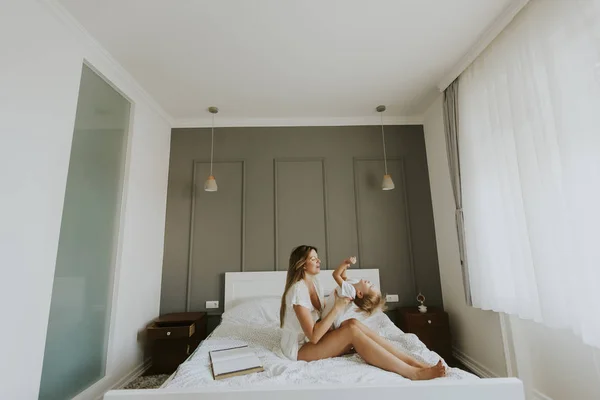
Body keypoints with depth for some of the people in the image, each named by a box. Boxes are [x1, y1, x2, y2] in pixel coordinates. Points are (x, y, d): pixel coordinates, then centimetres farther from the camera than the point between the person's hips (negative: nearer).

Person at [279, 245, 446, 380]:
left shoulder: (314, 282, 5)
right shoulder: (298, 290, -24)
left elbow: (320, 317, 8)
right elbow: (313, 336, -27)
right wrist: (337, 308, -25)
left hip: (313, 339, 7)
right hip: (299, 348, -7)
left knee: (353, 323, -20)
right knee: (352, 330, -27)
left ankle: (414, 363, -22)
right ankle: (413, 372, -27)